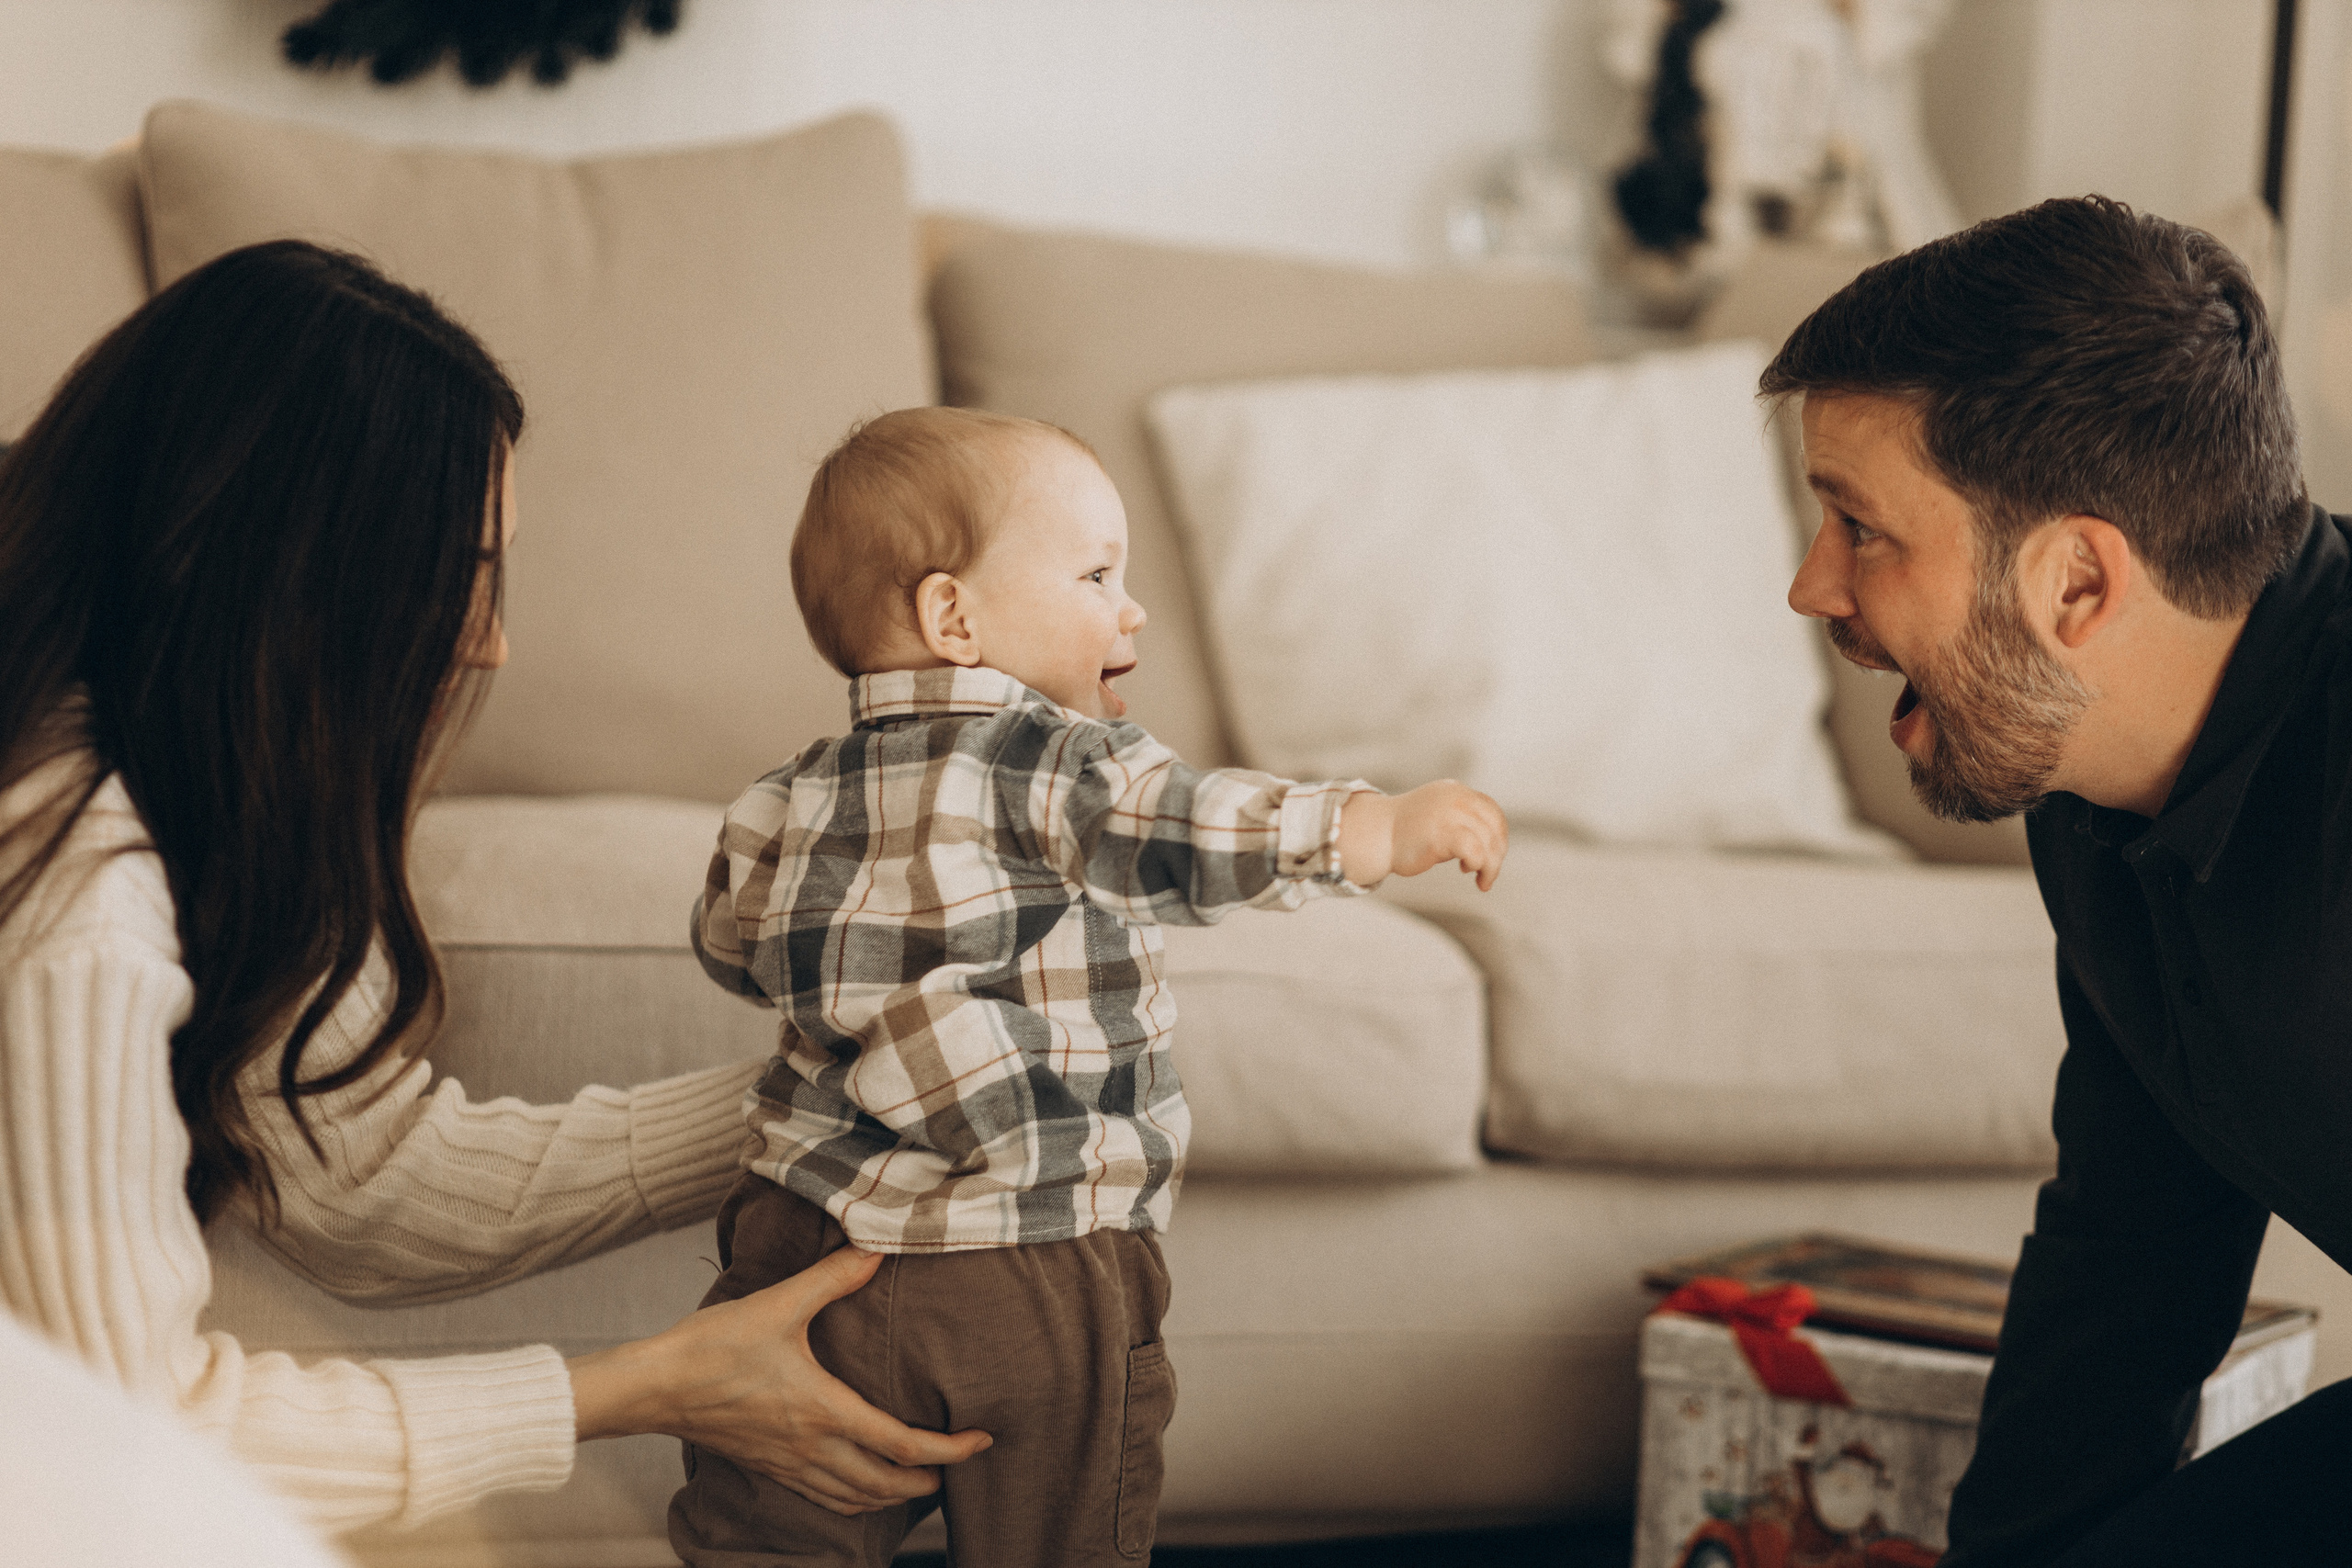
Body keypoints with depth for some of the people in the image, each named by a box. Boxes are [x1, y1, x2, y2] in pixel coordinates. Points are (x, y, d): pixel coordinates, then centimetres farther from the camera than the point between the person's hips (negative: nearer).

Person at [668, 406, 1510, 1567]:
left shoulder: (800, 796, 8)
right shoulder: (1064, 769, -9)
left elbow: (731, 945, 18)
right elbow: (1196, 835, -21)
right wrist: (1385, 829, -23)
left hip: (817, 1247, 4)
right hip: (1039, 1292, -4)